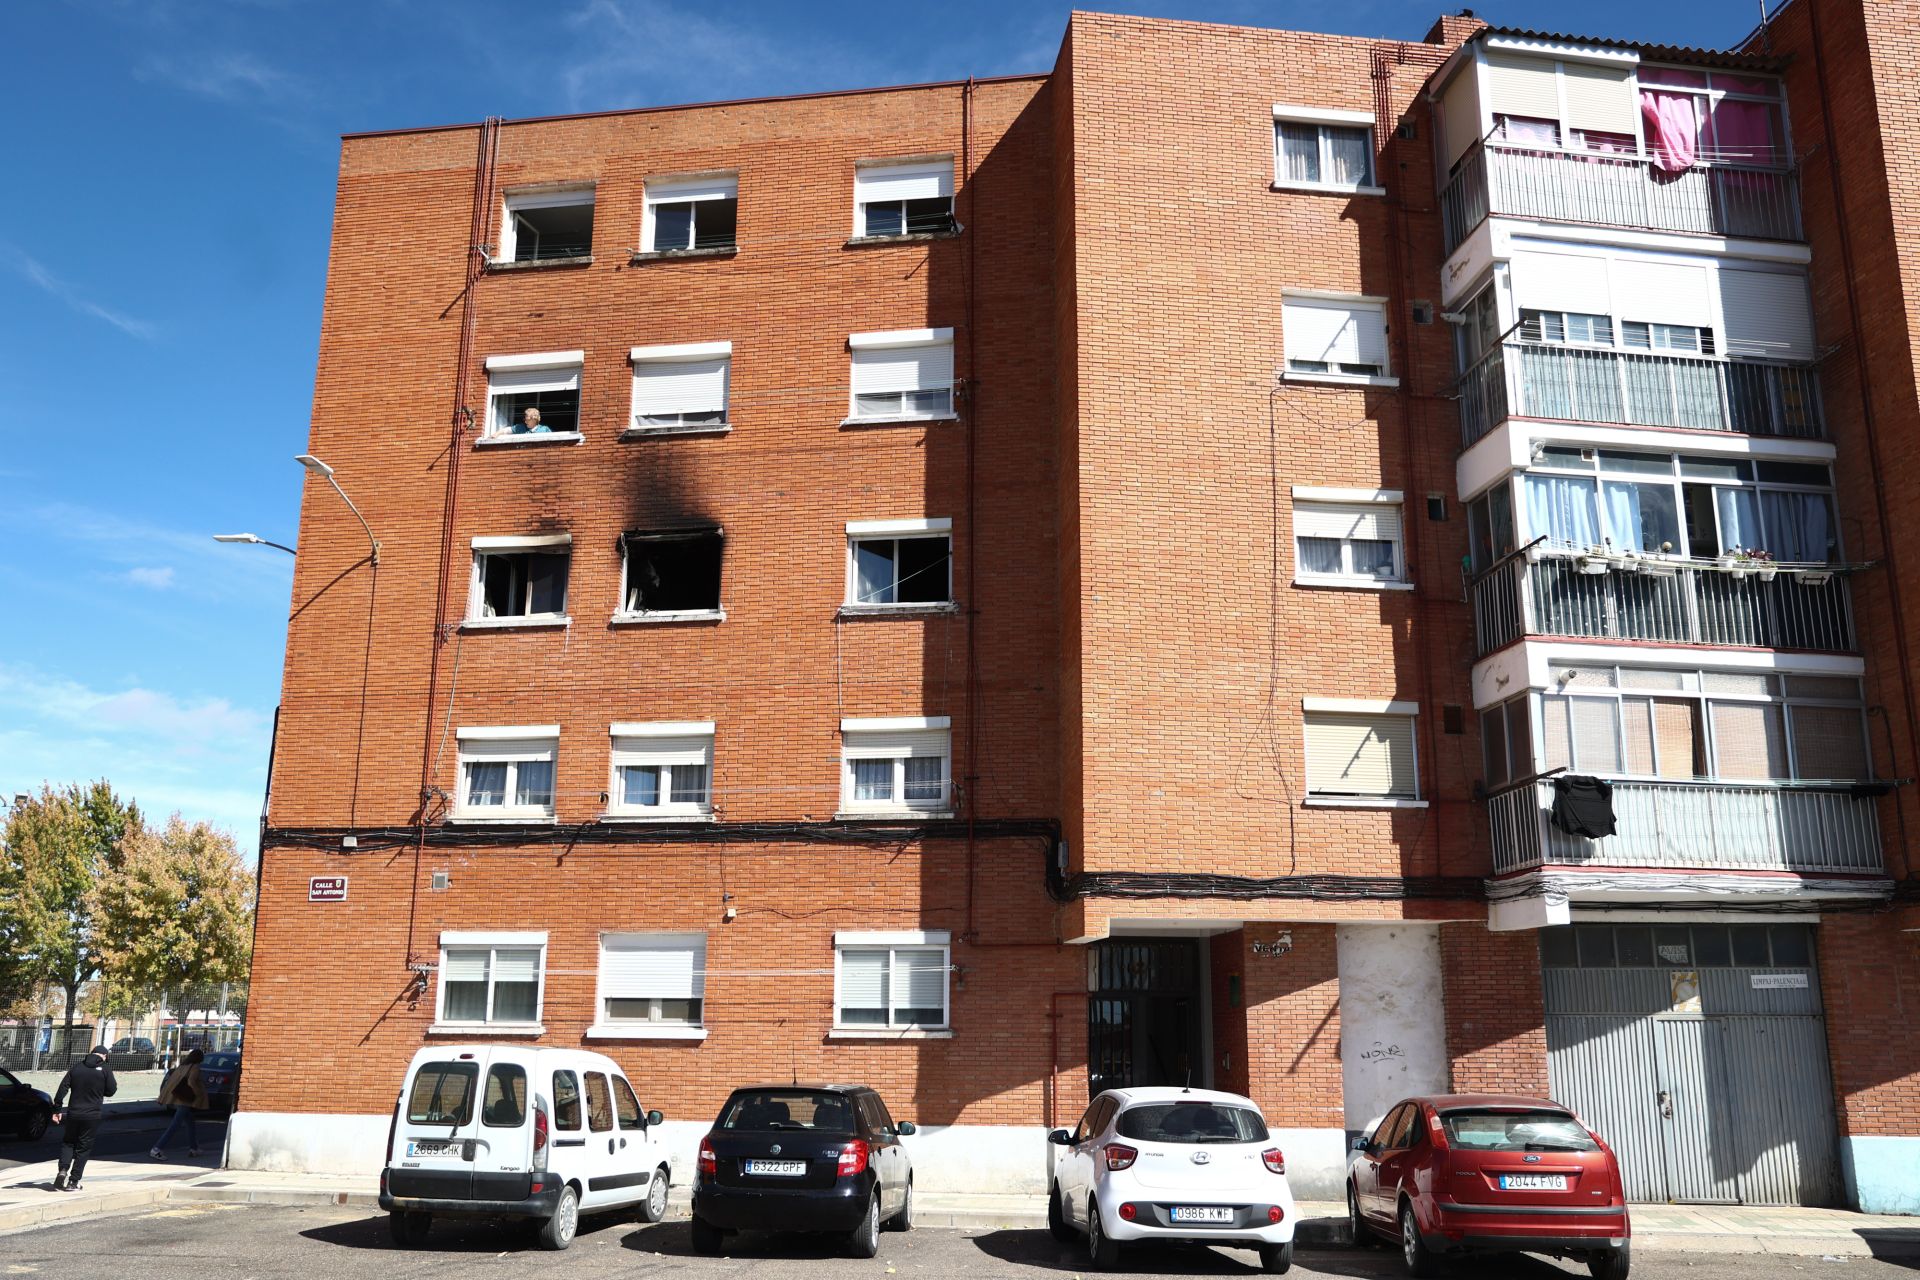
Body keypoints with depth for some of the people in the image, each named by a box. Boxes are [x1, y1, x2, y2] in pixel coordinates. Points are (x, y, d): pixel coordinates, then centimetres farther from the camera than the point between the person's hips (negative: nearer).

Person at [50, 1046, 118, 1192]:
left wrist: (57, 1109, 4)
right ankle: (73, 1182, 7)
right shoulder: (105, 1069, -5)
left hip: (73, 1113, 2)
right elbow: (111, 1091, -2)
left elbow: (62, 1089, 0)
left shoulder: (76, 1067, 4)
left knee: (67, 1142, 19)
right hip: (92, 1115, -2)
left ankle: (63, 1170, -3)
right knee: (83, 1147, 7)